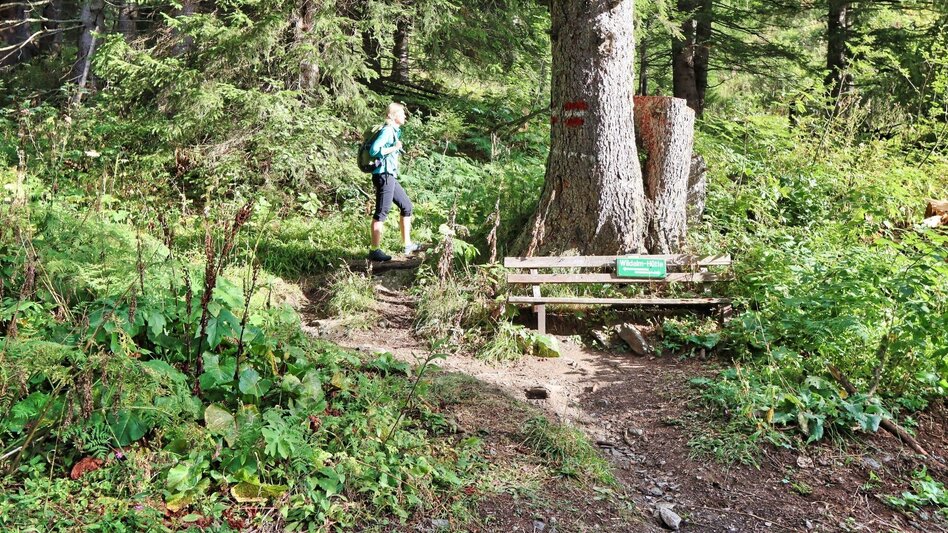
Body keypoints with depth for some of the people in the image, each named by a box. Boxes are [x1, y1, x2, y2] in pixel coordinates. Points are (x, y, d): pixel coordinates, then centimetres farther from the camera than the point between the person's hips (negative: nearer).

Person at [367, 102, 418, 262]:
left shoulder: (395, 131, 16)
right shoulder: (387, 131, -12)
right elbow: (373, 151, -21)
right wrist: (394, 148, -17)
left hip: (390, 176, 10)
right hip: (384, 175, -10)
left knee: (406, 206, 15)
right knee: (381, 212, -7)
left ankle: (407, 245, 21)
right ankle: (375, 251, -2)